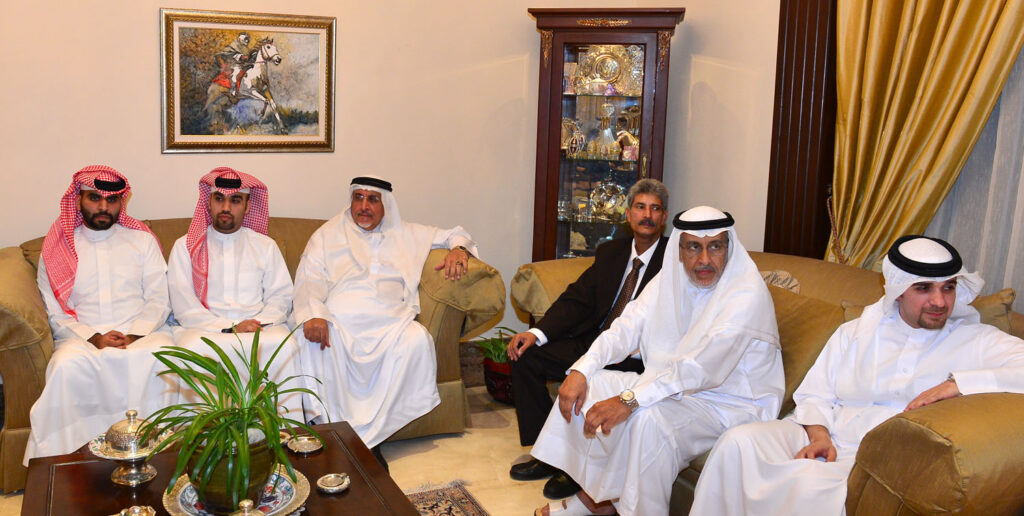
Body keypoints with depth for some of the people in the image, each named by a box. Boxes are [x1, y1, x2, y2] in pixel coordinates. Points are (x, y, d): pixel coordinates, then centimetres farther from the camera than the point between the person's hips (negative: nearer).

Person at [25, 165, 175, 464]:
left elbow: (159, 300, 7)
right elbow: (56, 314, 8)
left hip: (142, 332, 0)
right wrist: (93, 338, -11)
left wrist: (134, 336, -11)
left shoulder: (142, 240, 16)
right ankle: (64, 457, -25)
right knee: (67, 365, -35)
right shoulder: (57, 247, 15)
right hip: (81, 337, 0)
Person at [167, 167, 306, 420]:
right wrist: (230, 329, -11)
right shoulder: (186, 247, 13)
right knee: (193, 347, -35)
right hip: (205, 329, -1)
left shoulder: (265, 246, 19)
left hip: (261, 327, 1)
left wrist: (261, 323, -11)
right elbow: (183, 306, 2)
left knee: (286, 345, -32)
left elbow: (281, 297, 11)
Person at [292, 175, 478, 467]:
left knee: (418, 340, -32)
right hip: (338, 321, -1)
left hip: (389, 323, 1)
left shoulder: (407, 235, 23)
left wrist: (459, 249, 3)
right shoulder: (327, 235, 19)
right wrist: (313, 314, -15)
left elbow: (453, 234, 29)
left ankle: (369, 437, -27)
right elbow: (308, 279, 6)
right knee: (312, 339, -35)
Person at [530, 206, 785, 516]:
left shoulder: (747, 293, -21)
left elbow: (701, 367, -32)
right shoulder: (671, 279, 2)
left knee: (649, 417, -34)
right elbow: (626, 328, -2)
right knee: (587, 385, -4)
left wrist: (629, 400, -38)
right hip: (671, 385, 8)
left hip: (731, 406, -7)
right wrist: (581, 371, -19)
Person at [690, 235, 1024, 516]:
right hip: (826, 439, 4)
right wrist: (818, 435, -9)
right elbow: (814, 394, 12)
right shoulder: (855, 332, 18)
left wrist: (959, 383, -19)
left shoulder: (978, 342, 8)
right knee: (740, 441, -24)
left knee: (811, 482, -37)